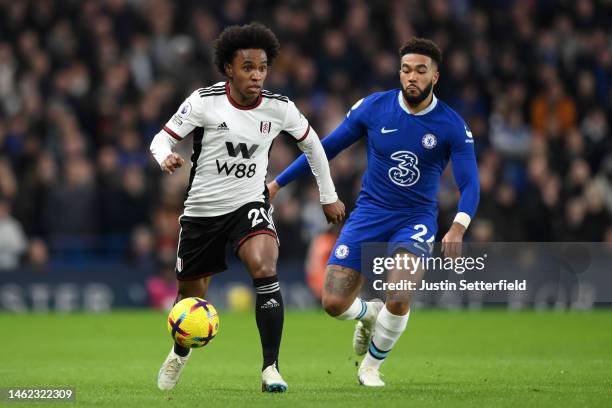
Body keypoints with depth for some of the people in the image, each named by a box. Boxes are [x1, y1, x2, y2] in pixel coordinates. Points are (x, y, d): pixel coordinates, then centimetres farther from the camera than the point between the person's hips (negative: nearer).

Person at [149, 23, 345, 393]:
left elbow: (311, 142, 11)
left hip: (250, 205, 0)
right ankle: (180, 353, 48)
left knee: (265, 268, -30)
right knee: (191, 296, 12)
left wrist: (329, 196, 16)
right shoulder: (204, 101, -14)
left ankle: (271, 368, -26)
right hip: (202, 209, 0)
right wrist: (166, 158, -34)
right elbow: (162, 138, -9)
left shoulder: (279, 108, -7)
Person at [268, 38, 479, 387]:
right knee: (334, 303, -10)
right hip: (370, 213, 2)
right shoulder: (374, 108, -4)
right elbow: (327, 147, 6)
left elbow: (470, 183, -11)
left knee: (398, 300, -25)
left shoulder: (452, 126, -8)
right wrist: (278, 183, 6)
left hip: (417, 220, -2)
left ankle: (372, 366, 6)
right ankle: (369, 315, 30)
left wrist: (458, 228, -30)